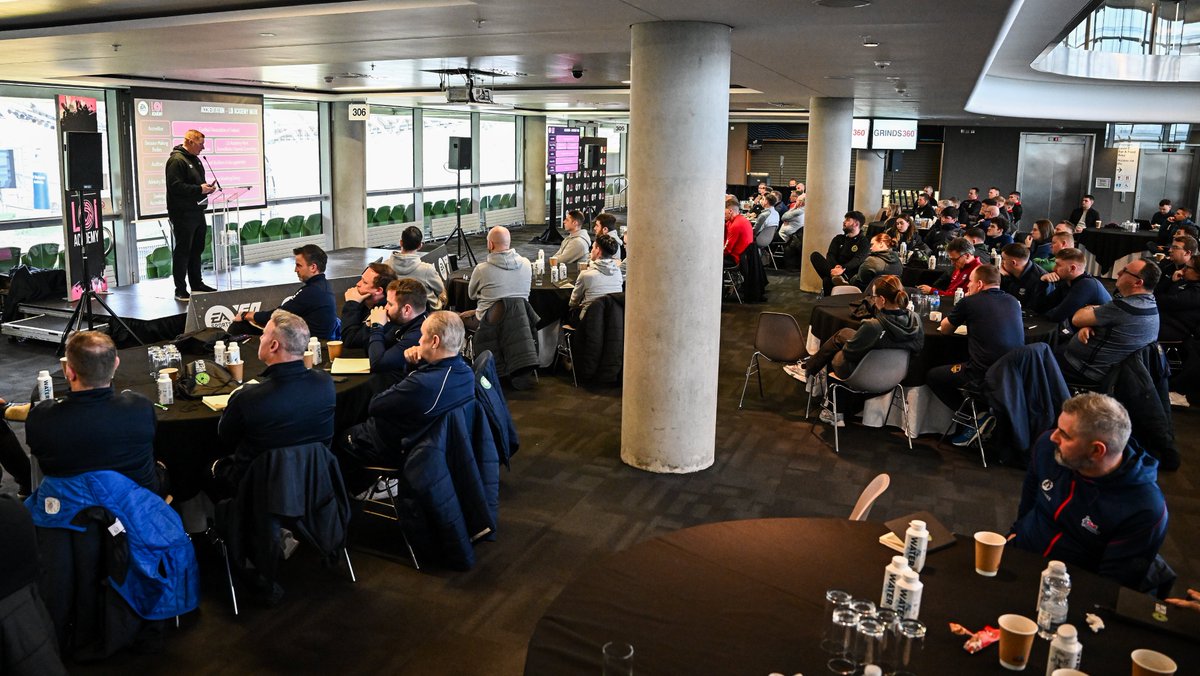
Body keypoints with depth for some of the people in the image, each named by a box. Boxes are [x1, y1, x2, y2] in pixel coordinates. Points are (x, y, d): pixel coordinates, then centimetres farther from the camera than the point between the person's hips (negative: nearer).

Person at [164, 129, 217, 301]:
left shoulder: (195, 159, 17)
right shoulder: (176, 160, -14)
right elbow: (175, 186, -22)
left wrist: (206, 187, 8)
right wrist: (199, 189, -22)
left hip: (197, 211, 10)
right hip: (183, 214, -10)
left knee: (196, 249, 16)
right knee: (183, 250, -5)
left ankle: (197, 284, 27)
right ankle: (180, 290, 0)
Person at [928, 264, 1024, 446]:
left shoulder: (969, 302, -6)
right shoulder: (1013, 302, 9)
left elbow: (944, 329, 10)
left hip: (984, 376, -7)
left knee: (932, 376, 16)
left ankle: (976, 417, 6)